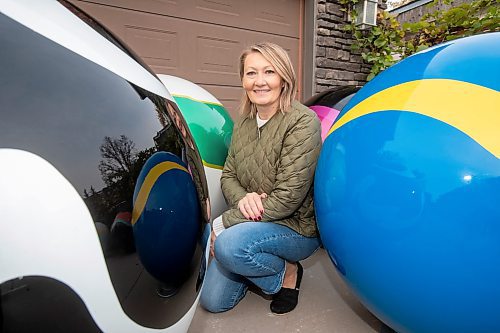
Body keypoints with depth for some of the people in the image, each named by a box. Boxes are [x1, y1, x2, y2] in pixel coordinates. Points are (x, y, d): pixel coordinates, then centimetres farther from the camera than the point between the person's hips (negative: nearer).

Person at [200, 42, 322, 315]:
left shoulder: (302, 122, -19)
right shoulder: (243, 124, 2)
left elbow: (286, 199, -23)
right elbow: (228, 176, 6)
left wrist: (220, 223, -19)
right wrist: (242, 199, -20)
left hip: (296, 228, -5)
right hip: (252, 223, 6)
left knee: (229, 244, -34)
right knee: (212, 301, 2)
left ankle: (287, 272, -3)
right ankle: (260, 263, 27)